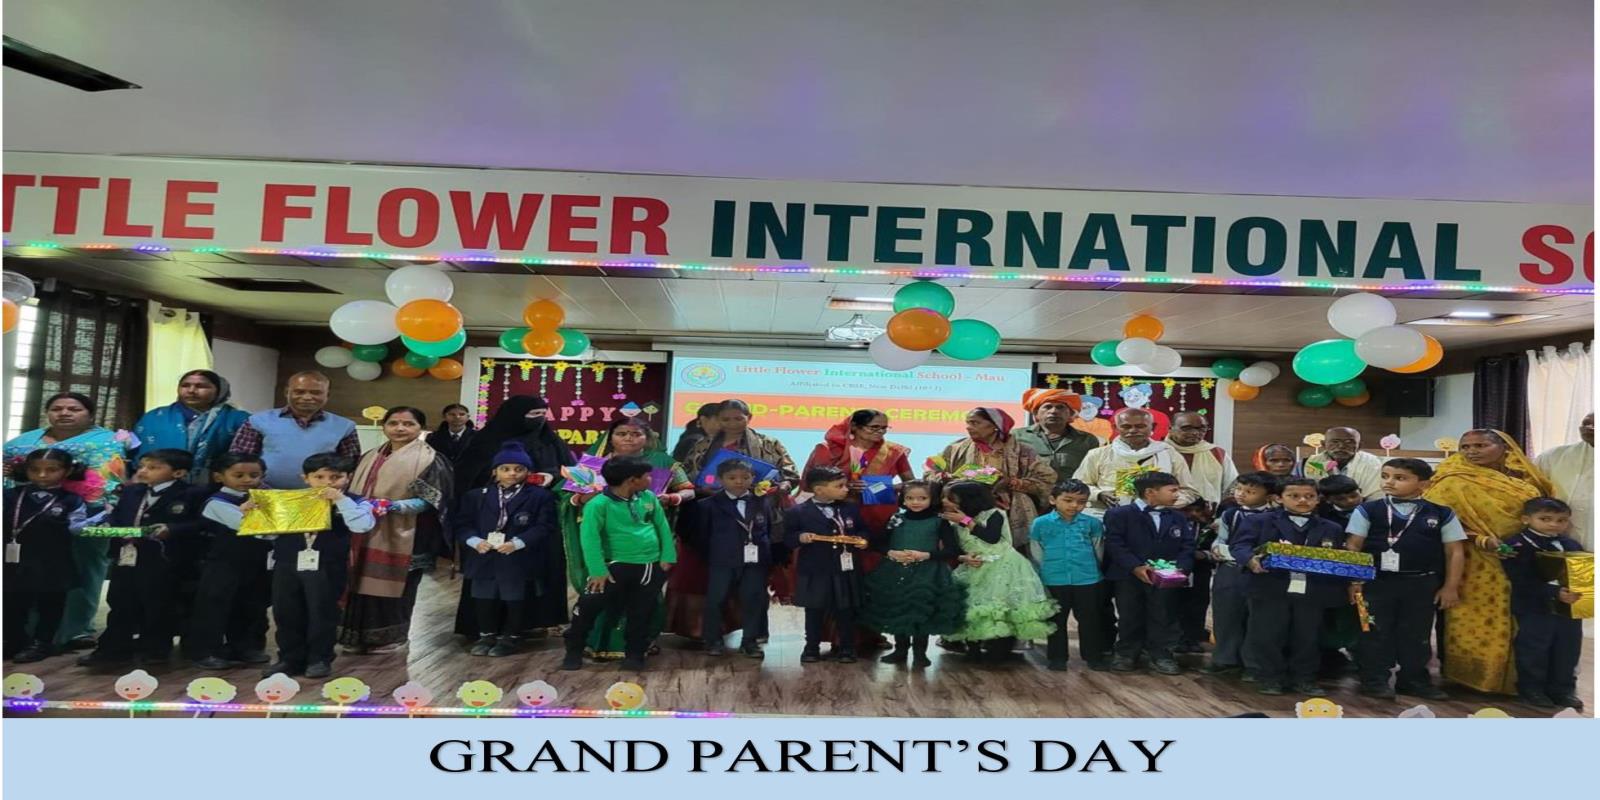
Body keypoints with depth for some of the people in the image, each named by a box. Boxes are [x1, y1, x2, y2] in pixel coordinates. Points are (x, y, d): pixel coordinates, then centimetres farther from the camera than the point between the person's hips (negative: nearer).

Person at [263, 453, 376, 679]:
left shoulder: (354, 502, -5)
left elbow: (362, 526, -23)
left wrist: (341, 500, -23)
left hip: (327, 568, -4)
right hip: (287, 565, 4)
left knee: (322, 614, 6)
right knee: (286, 614, 12)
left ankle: (320, 659, 21)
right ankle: (290, 659, 27)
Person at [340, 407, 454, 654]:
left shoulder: (430, 460, -6)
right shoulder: (370, 457, 15)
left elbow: (428, 501, -13)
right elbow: (356, 490, 21)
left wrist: (393, 506, -25)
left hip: (399, 537, -6)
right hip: (365, 534, 6)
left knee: (390, 584, 2)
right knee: (362, 583, 8)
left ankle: (388, 637, 15)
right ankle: (358, 635, 20)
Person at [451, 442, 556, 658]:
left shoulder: (540, 496, -2)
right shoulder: (476, 496, 9)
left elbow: (544, 527, -10)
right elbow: (461, 523, 5)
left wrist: (517, 543, -20)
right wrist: (475, 541, -14)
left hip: (519, 560, -3)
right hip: (484, 558, 3)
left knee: (514, 599, 6)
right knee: (485, 599, 14)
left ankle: (511, 637, 21)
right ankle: (487, 635, 29)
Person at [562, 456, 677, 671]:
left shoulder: (649, 498, 1)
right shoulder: (599, 505, -17)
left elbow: (662, 526, 9)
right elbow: (590, 538, -19)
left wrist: (667, 556, 4)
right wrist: (598, 570, -21)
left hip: (651, 566, 4)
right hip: (617, 565, -4)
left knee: (641, 613, 12)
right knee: (588, 607, -4)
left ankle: (635, 654, 28)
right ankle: (574, 653, 12)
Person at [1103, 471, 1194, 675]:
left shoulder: (1178, 519, 10)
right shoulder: (1119, 514, -6)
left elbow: (1187, 547, 5)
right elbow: (1114, 544, -13)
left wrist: (1180, 568, -14)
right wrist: (1136, 567, -23)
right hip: (1128, 578, -3)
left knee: (1163, 617, 6)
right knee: (1130, 617, 7)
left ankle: (1160, 655, 19)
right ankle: (1127, 654, 21)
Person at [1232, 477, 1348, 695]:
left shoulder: (1332, 529, 16)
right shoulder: (1259, 521, 3)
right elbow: (1239, 544, -8)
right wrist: (1251, 559, -27)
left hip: (1313, 593, 3)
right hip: (1270, 589, -3)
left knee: (1306, 637, 8)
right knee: (1267, 636, 0)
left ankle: (1304, 679, 22)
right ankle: (1270, 678, 13)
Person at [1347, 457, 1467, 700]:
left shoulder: (1442, 514, 2)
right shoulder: (1368, 510, -2)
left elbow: (1455, 550, 6)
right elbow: (1353, 546, -2)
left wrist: (1450, 587, 2)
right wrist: (1354, 580, -8)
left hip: (1422, 584, 2)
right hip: (1376, 581, -2)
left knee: (1416, 633, 11)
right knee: (1375, 632, 2)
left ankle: (1414, 680, 25)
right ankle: (1374, 680, 11)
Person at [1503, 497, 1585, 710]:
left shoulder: (1572, 546, 10)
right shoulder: (1517, 546, -13)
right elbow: (1523, 581, -19)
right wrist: (1554, 593, -28)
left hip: (1569, 609, 6)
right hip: (1534, 610, -6)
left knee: (1568, 650, 13)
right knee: (1533, 651, 3)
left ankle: (1562, 690, 28)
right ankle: (1531, 689, 17)